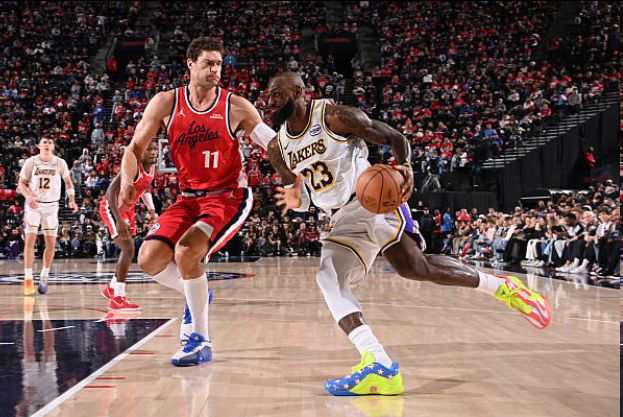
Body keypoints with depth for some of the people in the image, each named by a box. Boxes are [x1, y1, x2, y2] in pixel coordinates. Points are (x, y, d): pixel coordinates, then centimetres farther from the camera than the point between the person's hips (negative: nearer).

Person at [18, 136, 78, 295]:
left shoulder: (60, 163, -1)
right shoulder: (31, 162, -4)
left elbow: (68, 182, 10)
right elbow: (21, 183, 1)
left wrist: (72, 200, -4)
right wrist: (28, 196, -19)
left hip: (52, 206, 2)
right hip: (33, 205, -2)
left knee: (51, 243, 1)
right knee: (30, 240, -13)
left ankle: (44, 278, 16)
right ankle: (28, 279, -8)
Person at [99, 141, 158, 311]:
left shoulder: (152, 168, -1)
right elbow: (111, 192, -31)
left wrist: (152, 210, 6)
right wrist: (119, 221, -36)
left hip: (128, 209, 9)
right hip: (112, 208, -9)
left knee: (128, 250, 17)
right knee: (128, 249, -20)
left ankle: (111, 288, 36)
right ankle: (118, 299, -18)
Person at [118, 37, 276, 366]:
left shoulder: (236, 107, -8)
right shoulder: (166, 103, -2)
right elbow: (135, 147, 3)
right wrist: (126, 180, -15)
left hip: (228, 195, -4)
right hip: (189, 197, 4)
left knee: (186, 251, -27)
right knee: (149, 260, -8)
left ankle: (201, 341, -12)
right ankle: (195, 295, 24)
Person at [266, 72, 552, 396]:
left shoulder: (335, 117, -10)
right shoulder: (278, 149, 7)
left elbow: (394, 138, -4)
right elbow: (299, 193, 16)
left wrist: (404, 166, -26)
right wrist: (296, 201, -10)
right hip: (343, 220, 7)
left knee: (414, 267, -22)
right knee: (328, 279, -15)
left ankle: (502, 287, -3)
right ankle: (379, 368, -25)